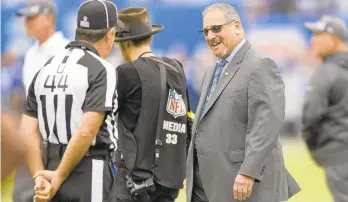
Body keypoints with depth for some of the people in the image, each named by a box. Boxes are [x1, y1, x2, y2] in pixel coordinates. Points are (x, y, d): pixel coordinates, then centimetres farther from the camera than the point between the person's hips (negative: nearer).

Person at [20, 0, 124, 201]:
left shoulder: (46, 69, 10)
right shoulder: (101, 70, -11)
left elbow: (28, 132, 4)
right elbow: (86, 131, -21)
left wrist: (41, 178, -1)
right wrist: (58, 177, -13)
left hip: (53, 169, 7)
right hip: (90, 176, -7)